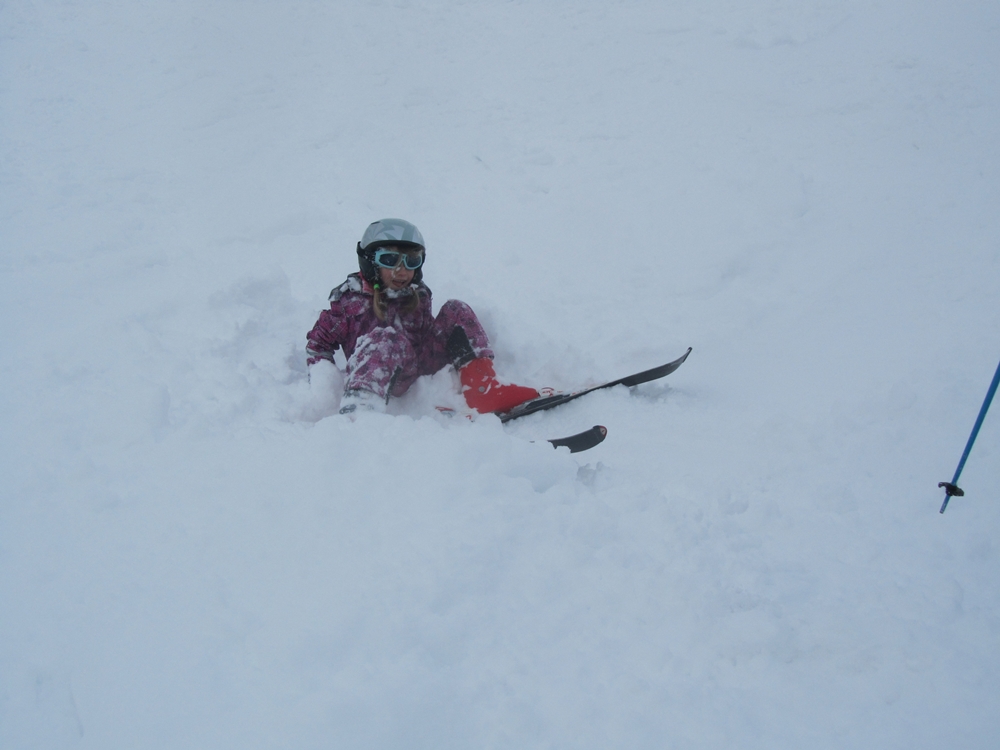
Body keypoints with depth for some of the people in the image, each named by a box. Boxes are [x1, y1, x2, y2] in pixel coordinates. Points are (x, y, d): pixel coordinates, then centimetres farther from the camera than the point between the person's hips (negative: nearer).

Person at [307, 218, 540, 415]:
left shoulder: (418, 297, 16)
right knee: (387, 336, -36)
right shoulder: (350, 298, 3)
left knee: (456, 311, -3)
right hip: (376, 375, -5)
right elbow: (319, 341, 6)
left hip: (420, 369, 5)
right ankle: (358, 408, -58)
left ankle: (483, 389, -18)